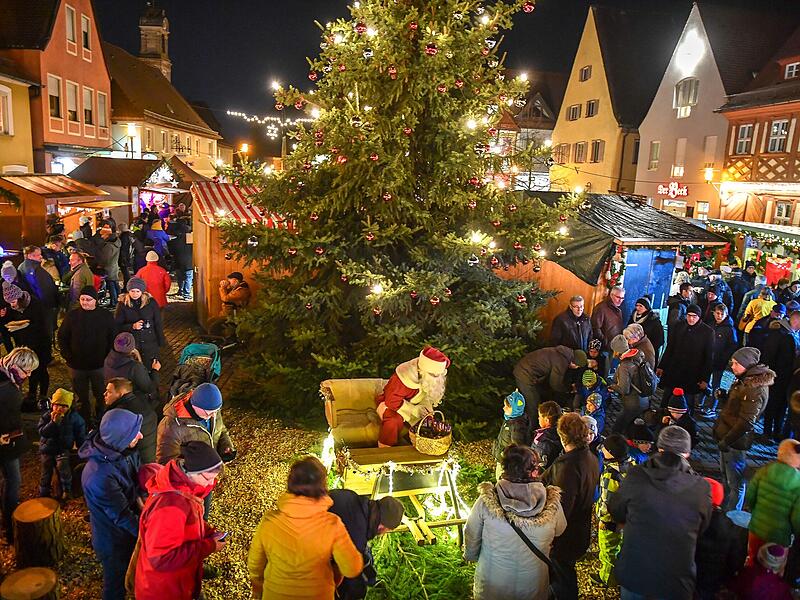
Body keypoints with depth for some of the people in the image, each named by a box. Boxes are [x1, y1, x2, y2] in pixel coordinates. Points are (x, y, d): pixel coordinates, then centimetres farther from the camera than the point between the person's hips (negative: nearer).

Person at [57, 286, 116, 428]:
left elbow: (113, 339, -1)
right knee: (82, 399, 14)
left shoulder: (106, 316, -6)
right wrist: (67, 357, -6)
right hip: (77, 366, 1)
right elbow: (62, 337, 5)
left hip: (100, 366, -1)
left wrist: (107, 358, -9)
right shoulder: (72, 315, -3)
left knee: (101, 397, 11)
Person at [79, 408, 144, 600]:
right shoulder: (99, 476, -37)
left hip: (130, 529, 6)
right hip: (113, 540, -6)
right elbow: (122, 516, -27)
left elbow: (139, 479, 1)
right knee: (116, 584, 19)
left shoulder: (125, 451, -15)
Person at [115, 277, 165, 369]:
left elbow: (158, 323, 1)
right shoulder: (123, 304, -5)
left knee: (149, 368, 7)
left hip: (150, 343, 0)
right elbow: (117, 325, -4)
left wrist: (160, 341, 2)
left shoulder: (151, 302, -6)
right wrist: (132, 326, -20)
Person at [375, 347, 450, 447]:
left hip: (414, 403, 6)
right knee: (394, 422, -34)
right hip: (390, 403, -6)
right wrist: (413, 410, -37)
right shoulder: (405, 377, -37)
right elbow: (392, 401, -32)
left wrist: (426, 404, -20)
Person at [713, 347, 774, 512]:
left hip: (735, 442, -10)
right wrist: (724, 395, 7)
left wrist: (726, 441, -21)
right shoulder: (746, 379, 7)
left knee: (735, 483, 6)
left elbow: (746, 421, -25)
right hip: (726, 434, 10)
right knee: (726, 477, 24)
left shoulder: (756, 387, -24)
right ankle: (723, 508, 39)